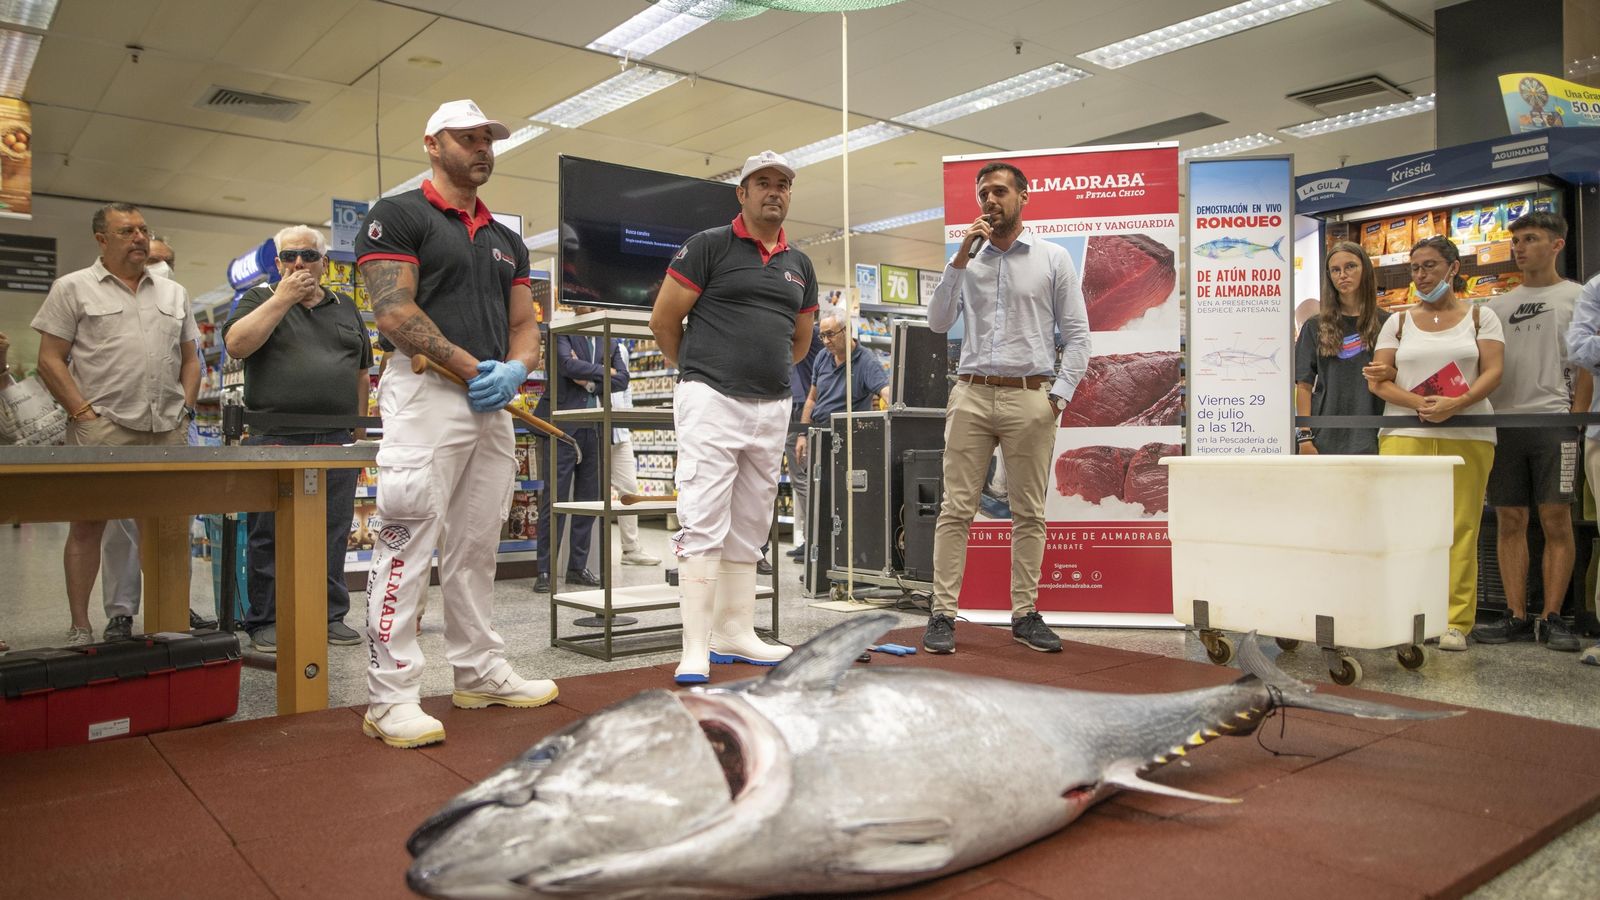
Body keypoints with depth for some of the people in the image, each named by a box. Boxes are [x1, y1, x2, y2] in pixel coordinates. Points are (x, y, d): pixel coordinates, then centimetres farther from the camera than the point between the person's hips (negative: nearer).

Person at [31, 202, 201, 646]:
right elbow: (50, 360, -1)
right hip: (102, 427, -4)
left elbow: (189, 359, 20)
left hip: (168, 430, 4)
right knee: (89, 523, -1)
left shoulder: (173, 293, 17)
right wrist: (84, 413, -9)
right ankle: (80, 626, 6)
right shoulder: (73, 288, 4)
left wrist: (185, 408, 7)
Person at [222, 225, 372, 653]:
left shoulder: (346, 309, 18)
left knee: (333, 535, 6)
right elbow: (236, 345, -11)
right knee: (271, 536, 1)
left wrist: (357, 427, 12)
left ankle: (331, 615, 14)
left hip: (336, 441, 3)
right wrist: (283, 298, -10)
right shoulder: (259, 299, 8)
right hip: (275, 440, -3)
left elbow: (361, 374, 19)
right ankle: (266, 621, 10)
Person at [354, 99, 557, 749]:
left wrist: (513, 370, -4)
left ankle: (480, 673, 22)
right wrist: (474, 367, -15)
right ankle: (391, 698, -4)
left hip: (493, 404, 7)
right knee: (408, 543, -9)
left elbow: (524, 325, 19)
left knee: (476, 548, 12)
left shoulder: (506, 241, 22)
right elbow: (394, 312, -11)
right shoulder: (397, 216, 1)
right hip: (426, 394, -7)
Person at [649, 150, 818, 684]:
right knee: (704, 522, -9)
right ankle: (696, 648, -6)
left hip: (773, 407, 7)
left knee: (750, 526, 11)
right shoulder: (709, 246, -2)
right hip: (711, 400, -6)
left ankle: (735, 633, 20)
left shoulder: (800, 265, 16)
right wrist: (699, 371, 9)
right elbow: (664, 319, -1)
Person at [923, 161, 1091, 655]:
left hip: (1030, 397, -1)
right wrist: (960, 258, -4)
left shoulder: (1053, 259, 8)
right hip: (971, 395, 1)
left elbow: (1076, 336, 5)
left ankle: (1025, 615, 13)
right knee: (956, 509, -2)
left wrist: (1058, 395, -5)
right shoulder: (968, 258, 13)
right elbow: (938, 321, 3)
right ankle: (943, 614, 1)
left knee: (1028, 513, 4)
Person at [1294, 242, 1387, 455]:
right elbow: (1304, 384, 5)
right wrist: (1304, 435, -3)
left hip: (1369, 437, 0)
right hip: (1326, 437, 0)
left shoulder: (1386, 324, 8)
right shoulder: (1315, 327, 9)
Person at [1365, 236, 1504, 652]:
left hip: (1467, 435, -1)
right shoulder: (1398, 322, 14)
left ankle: (1455, 622, 1)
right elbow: (1378, 381, 4)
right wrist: (1418, 403, -13)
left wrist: (1455, 404, -18)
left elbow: (1493, 372, 0)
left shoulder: (1481, 317, 11)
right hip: (1404, 434, 1)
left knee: (1460, 528, -4)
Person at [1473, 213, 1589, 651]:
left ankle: (1552, 618, 2)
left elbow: (1588, 363, 0)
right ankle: (1517, 616, 8)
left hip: (1553, 419, -4)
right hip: (1503, 421, 4)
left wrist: (1576, 417, -10)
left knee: (1556, 520, -4)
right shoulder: (1498, 305, 17)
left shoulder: (1577, 297, 6)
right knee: (1509, 521, 3)